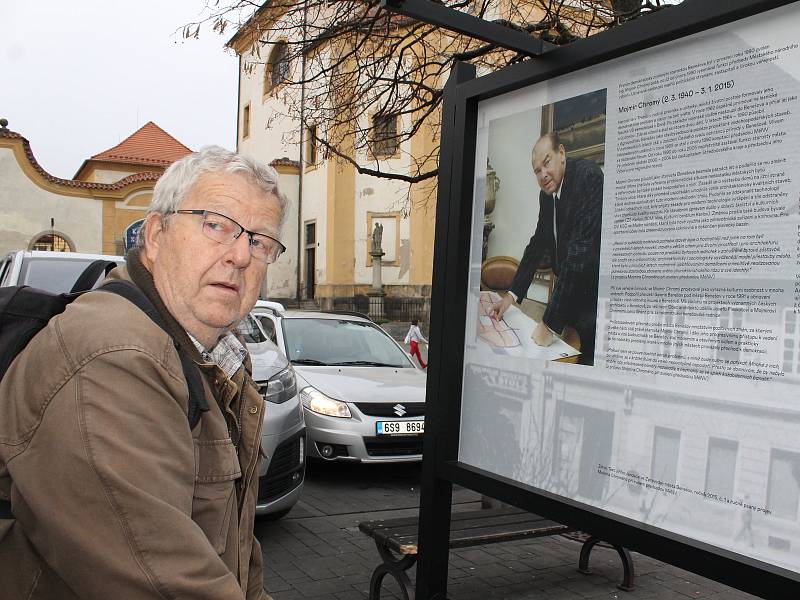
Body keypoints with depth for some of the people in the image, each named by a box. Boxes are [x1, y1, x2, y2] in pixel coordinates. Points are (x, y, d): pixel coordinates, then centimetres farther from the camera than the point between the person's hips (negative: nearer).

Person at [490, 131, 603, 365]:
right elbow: (538, 244, 16)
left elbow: (581, 252, -28)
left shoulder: (588, 176, -21)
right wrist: (512, 295, 4)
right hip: (571, 295, 8)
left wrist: (549, 324, -29)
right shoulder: (547, 193, 5)